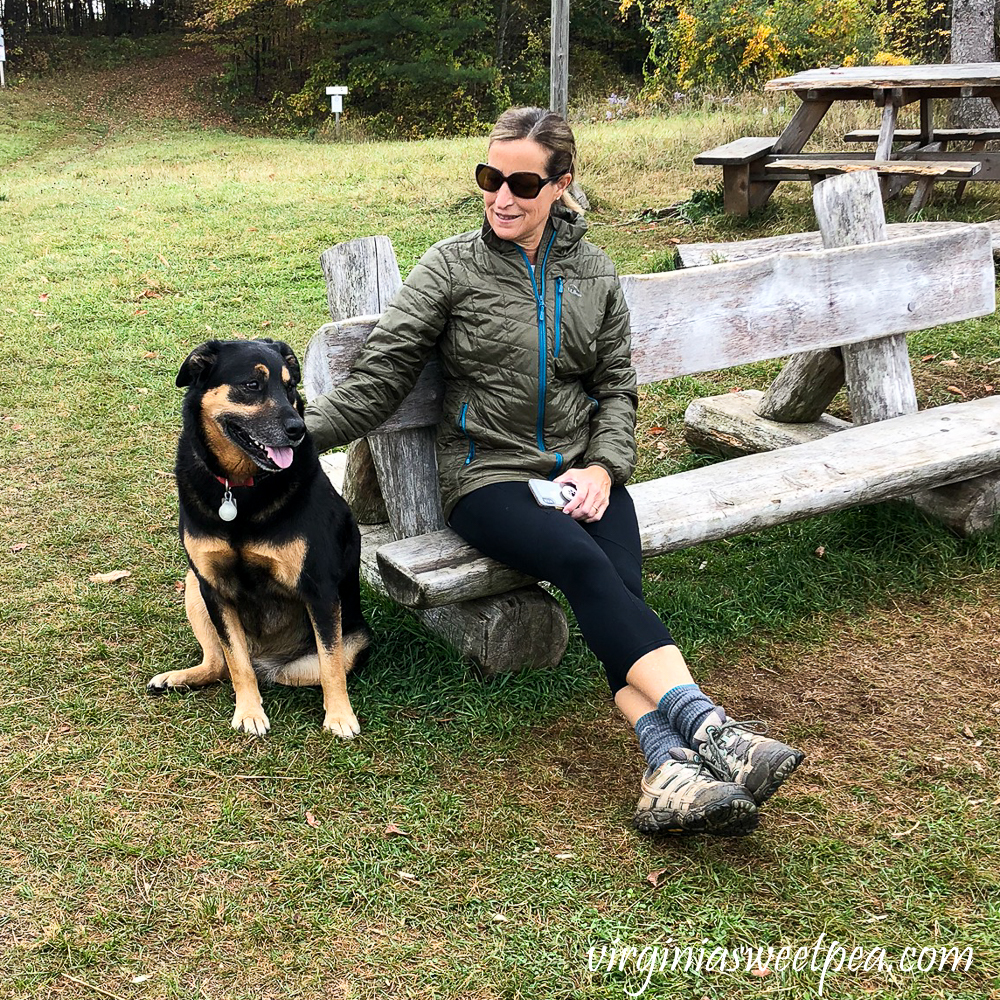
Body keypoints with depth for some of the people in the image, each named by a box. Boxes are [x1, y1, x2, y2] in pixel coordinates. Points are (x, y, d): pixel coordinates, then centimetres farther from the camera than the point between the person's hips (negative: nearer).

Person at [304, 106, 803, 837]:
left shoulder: (594, 274, 13)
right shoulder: (453, 268, 3)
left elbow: (617, 385, 14)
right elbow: (380, 377, -2)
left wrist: (603, 466, -4)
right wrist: (300, 432, -15)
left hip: (582, 469, 3)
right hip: (489, 475, -3)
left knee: (623, 583, -27)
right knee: (583, 564, -32)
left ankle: (671, 772, -40)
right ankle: (706, 726, -40)